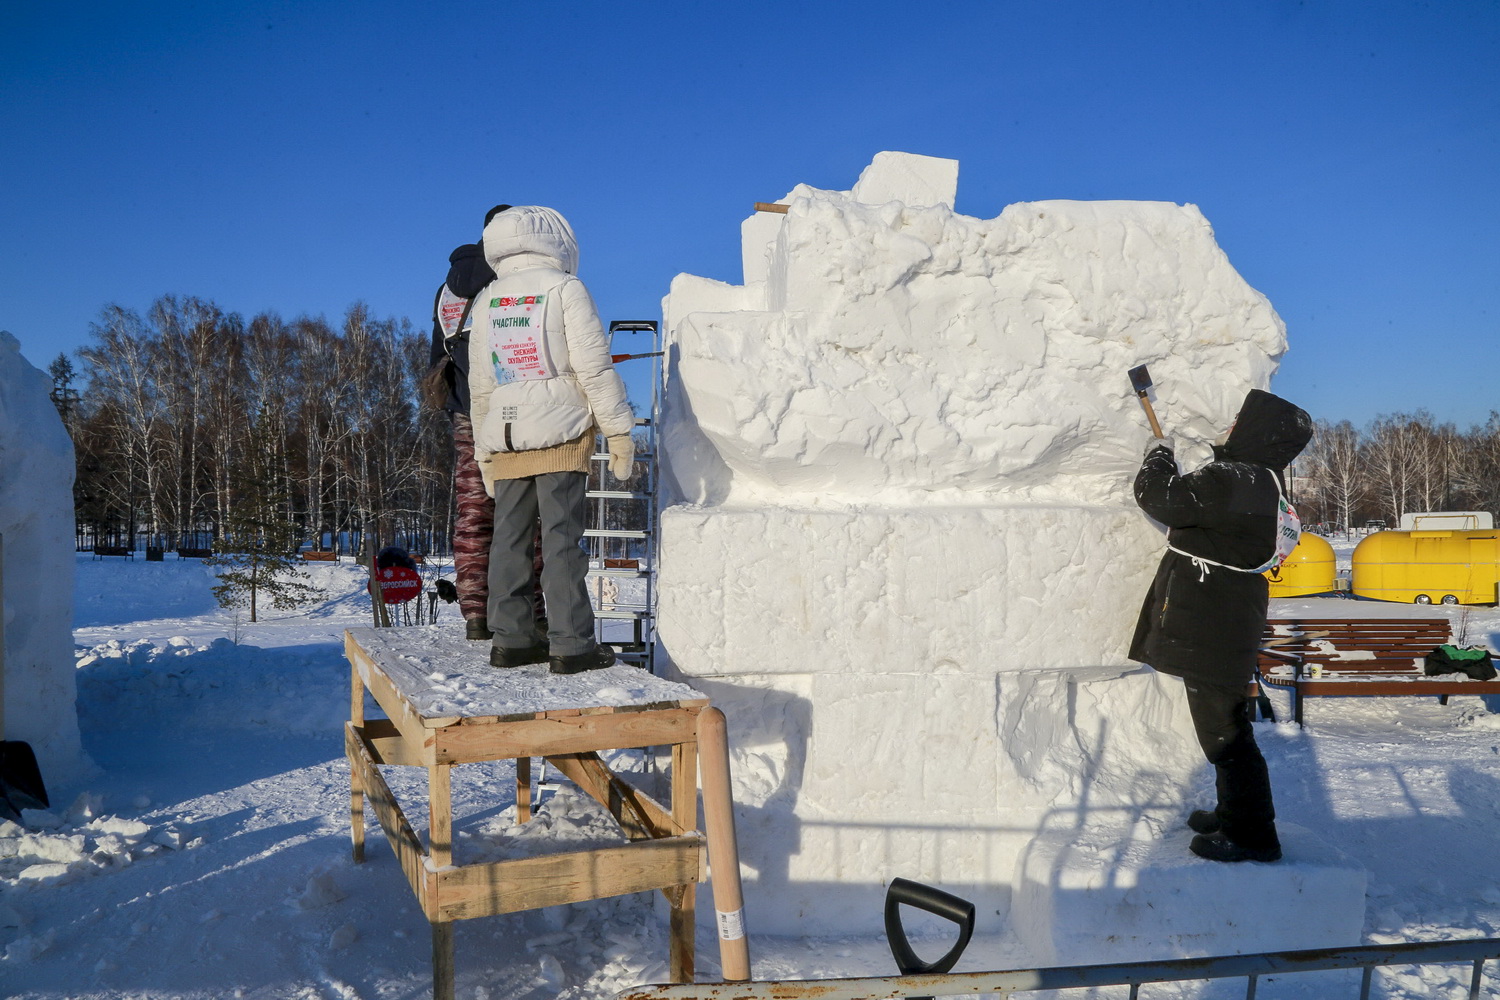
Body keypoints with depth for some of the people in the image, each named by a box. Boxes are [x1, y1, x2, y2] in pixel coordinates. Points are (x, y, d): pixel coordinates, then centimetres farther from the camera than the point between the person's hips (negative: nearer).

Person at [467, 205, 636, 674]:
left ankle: (511, 639, 12)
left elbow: (480, 385, 16)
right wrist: (618, 429, -4)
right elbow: (594, 367, -7)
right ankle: (570, 644, -6)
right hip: (560, 433, -5)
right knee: (562, 538, -6)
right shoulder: (565, 289, 0)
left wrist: (485, 450, 22)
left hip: (505, 438, 5)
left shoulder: (486, 301, 14)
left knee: (510, 537, 8)